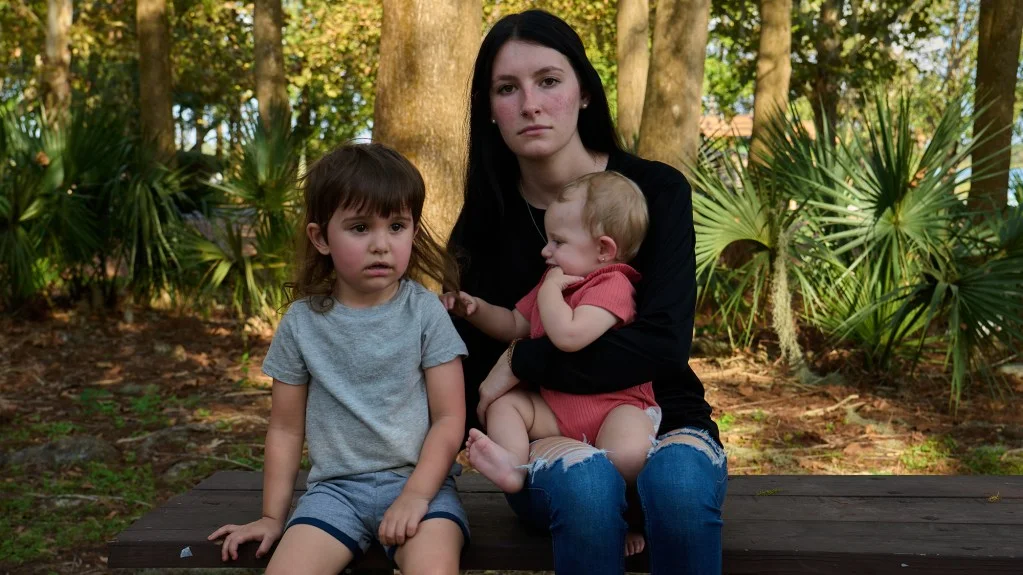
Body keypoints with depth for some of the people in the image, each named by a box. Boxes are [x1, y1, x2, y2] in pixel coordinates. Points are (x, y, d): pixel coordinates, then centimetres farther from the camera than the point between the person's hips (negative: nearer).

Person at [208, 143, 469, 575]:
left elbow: (449, 418, -3)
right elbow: (285, 429, 10)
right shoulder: (302, 322, 3)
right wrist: (273, 516, 9)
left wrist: (416, 495, -14)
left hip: (417, 478, -2)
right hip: (337, 486, 2)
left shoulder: (425, 313, -3)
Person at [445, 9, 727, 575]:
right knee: (587, 483, -36)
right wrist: (530, 438, -15)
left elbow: (663, 342, -18)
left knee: (679, 486, -37)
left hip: (660, 420, 0)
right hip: (545, 439, 1)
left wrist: (524, 361, -17)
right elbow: (475, 374, 2)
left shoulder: (656, 190, -7)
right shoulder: (486, 221, 0)